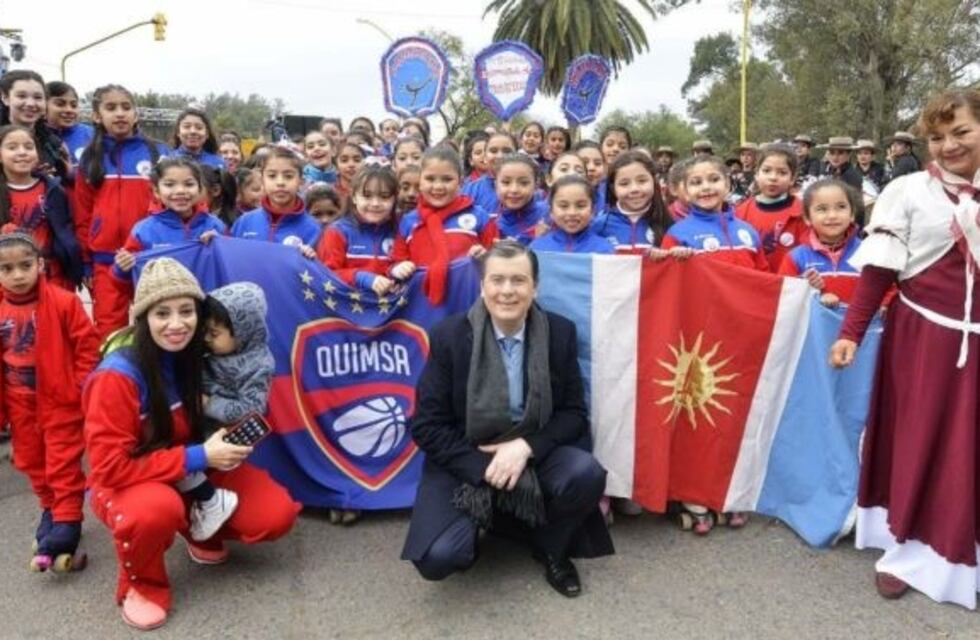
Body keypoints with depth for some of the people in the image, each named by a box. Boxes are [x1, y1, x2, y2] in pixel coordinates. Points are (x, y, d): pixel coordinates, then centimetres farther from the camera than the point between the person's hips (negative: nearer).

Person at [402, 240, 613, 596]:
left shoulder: (560, 333, -4)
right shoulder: (449, 336, -10)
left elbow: (575, 415, -1)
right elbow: (426, 426, -8)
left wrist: (525, 447, -18)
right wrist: (485, 469, -18)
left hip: (534, 455, 2)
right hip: (465, 463, -2)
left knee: (587, 475, -28)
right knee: (438, 557, -22)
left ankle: (551, 549, 5)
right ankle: (475, 520, 15)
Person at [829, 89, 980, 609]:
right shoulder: (908, 191, -4)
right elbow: (879, 269, -6)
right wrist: (851, 332, -12)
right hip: (922, 333, -2)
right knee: (915, 443, 6)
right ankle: (907, 550, 18)